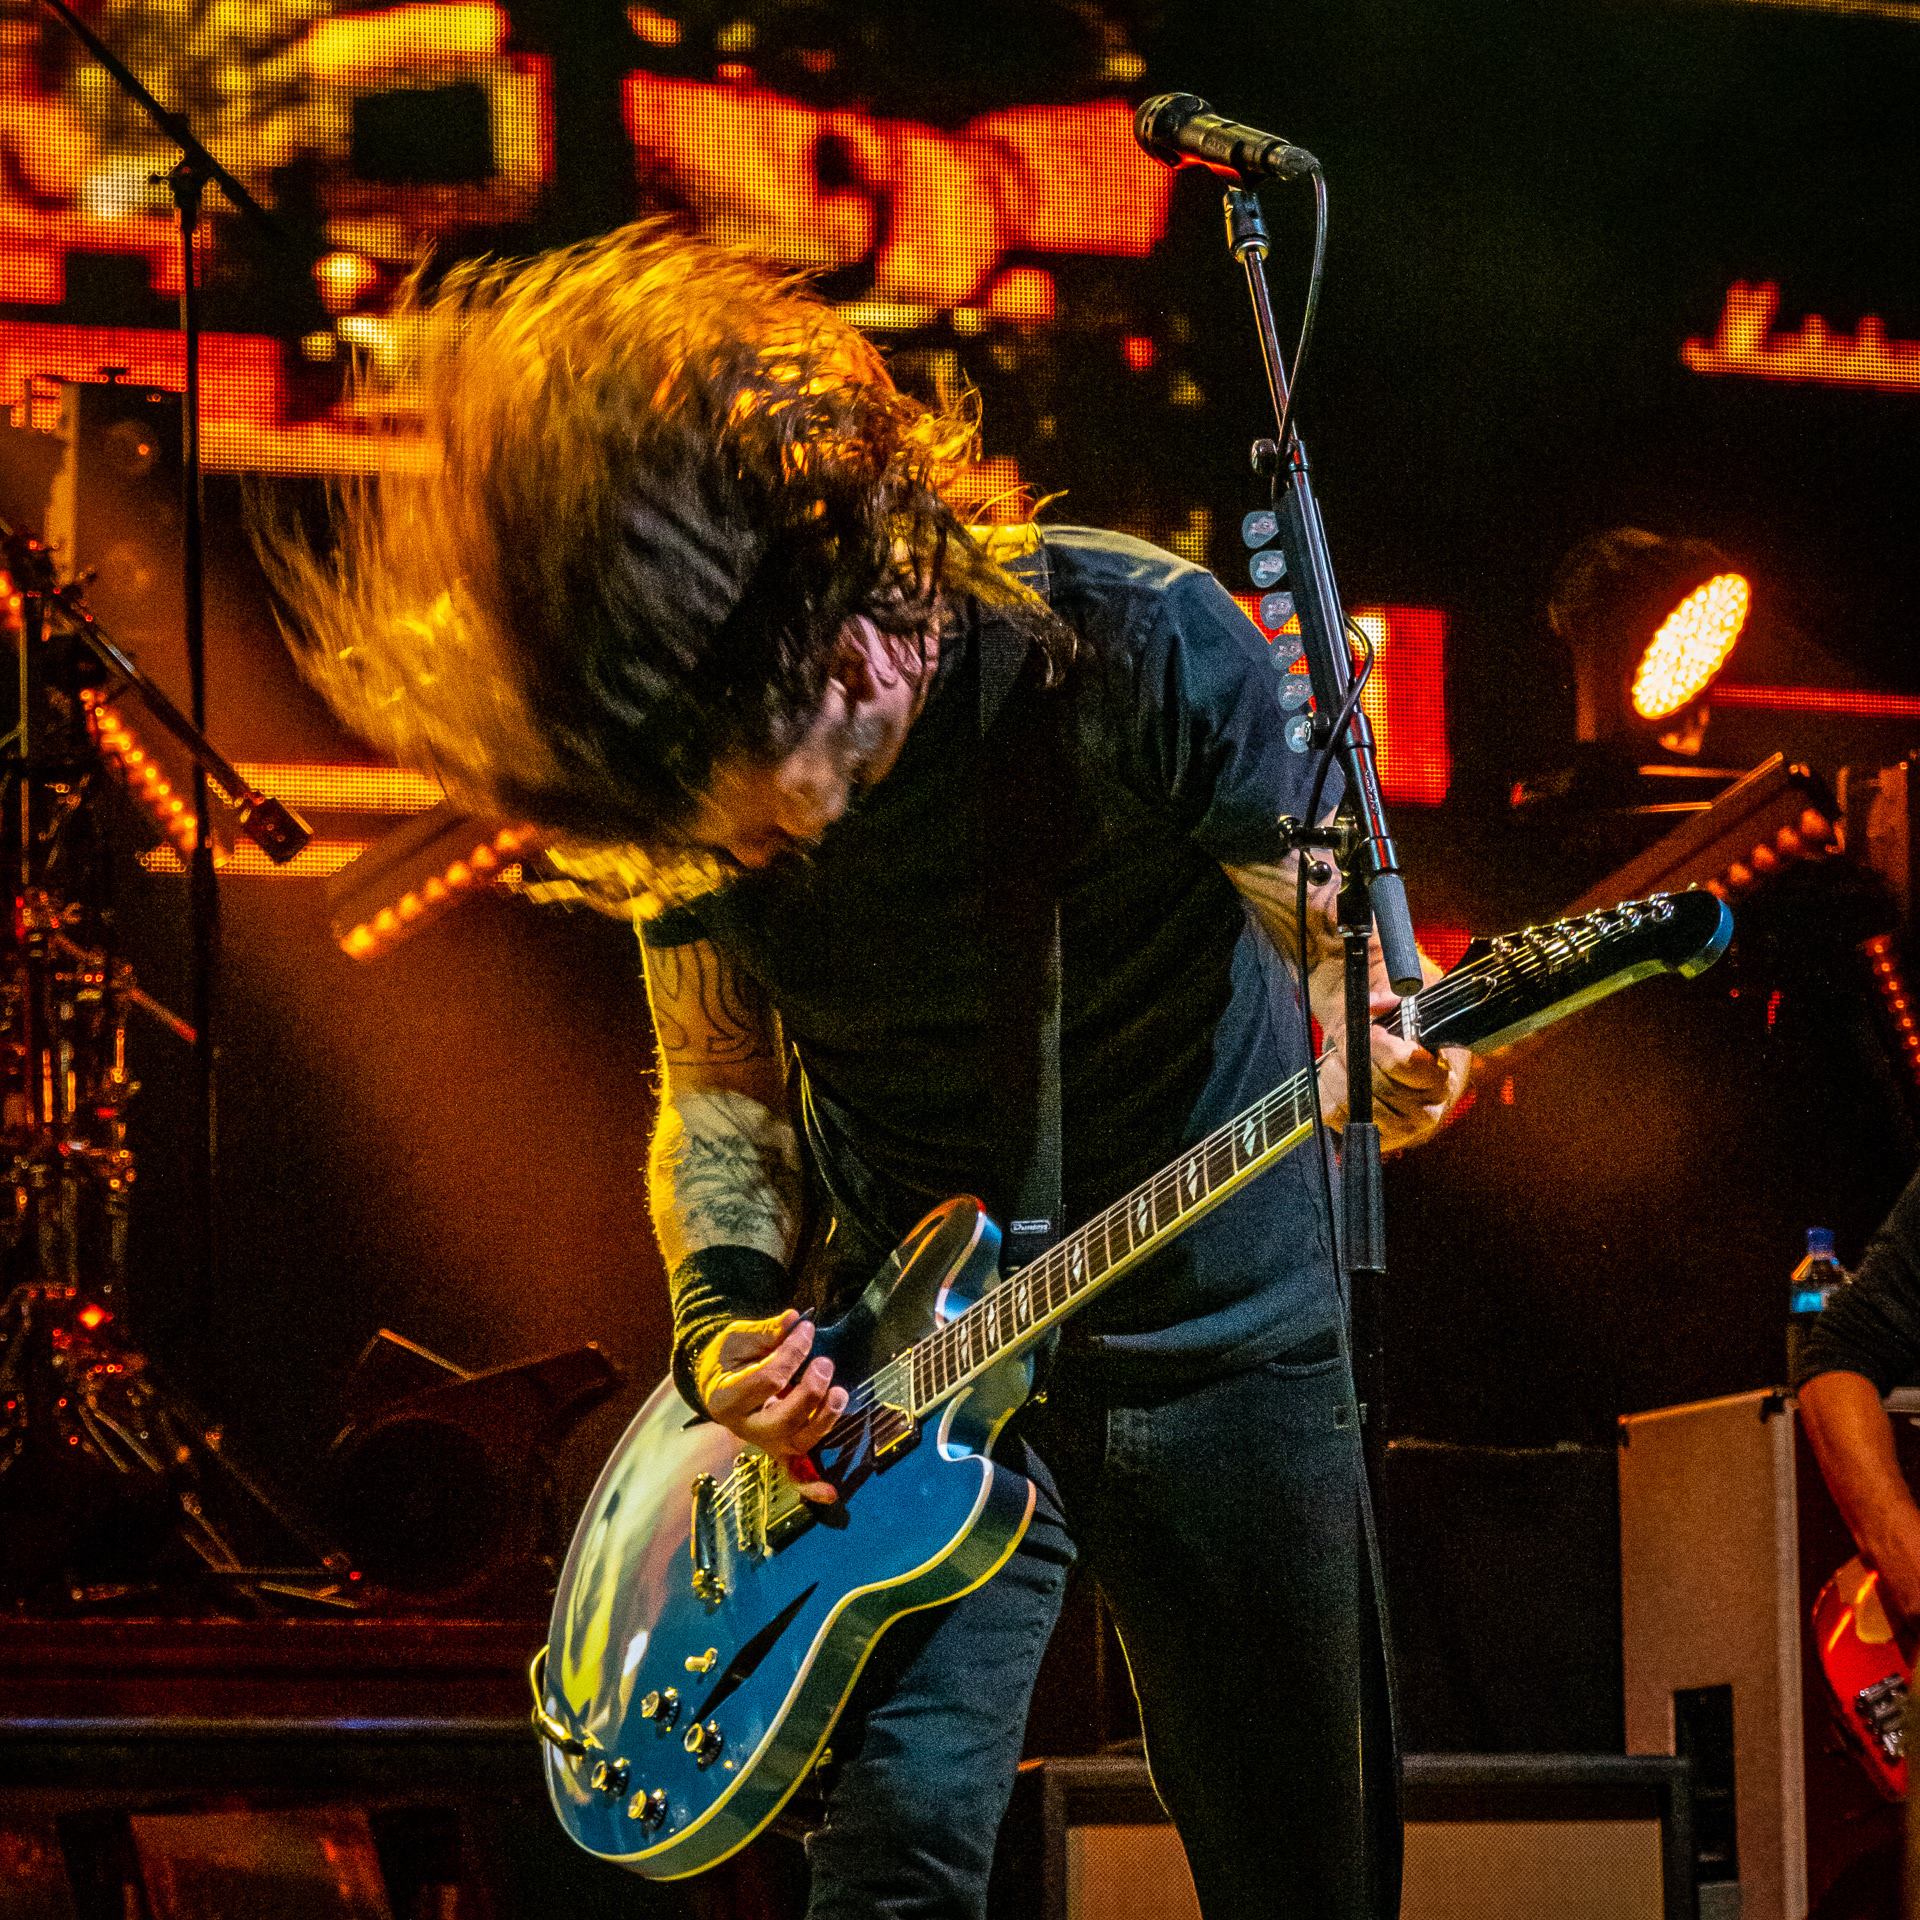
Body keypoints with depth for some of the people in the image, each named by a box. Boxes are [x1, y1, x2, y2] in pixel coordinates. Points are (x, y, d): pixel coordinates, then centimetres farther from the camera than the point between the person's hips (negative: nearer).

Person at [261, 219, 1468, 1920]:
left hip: (1222, 1335, -2)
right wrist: (724, 1318, -13)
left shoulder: (1140, 649, -21)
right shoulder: (691, 785, -10)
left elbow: (1337, 927, -9)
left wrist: (1375, 1061, -33)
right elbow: (719, 1084, 6)